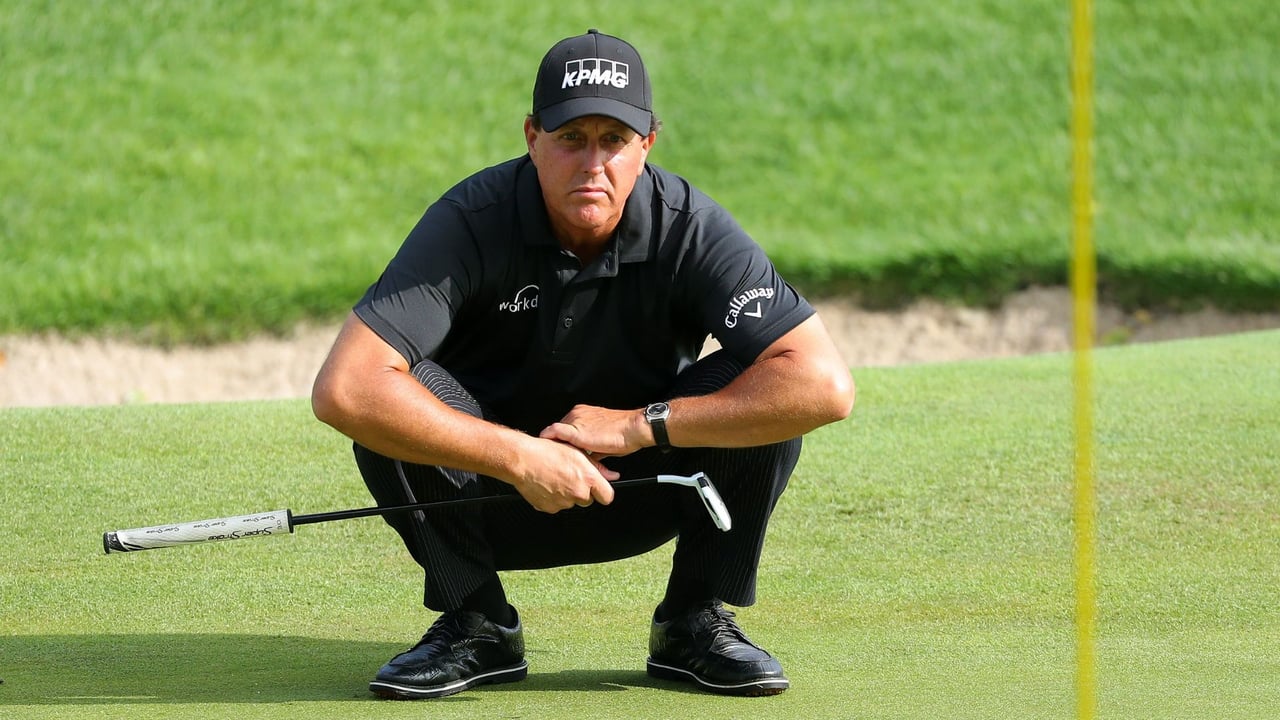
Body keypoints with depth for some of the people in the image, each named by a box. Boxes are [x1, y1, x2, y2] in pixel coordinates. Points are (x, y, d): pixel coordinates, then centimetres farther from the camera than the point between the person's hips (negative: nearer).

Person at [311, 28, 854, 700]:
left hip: (641, 496, 1)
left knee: (770, 391, -24)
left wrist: (640, 425, -30)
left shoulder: (692, 231, -19)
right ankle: (475, 624, -9)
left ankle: (695, 620, -4)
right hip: (496, 496, -1)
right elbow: (341, 391, -34)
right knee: (391, 398, -30)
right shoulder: (472, 222, -23)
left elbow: (827, 386, -30)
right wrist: (521, 457, -36)